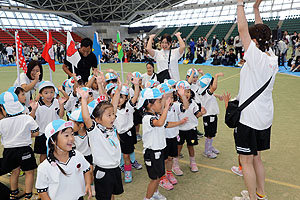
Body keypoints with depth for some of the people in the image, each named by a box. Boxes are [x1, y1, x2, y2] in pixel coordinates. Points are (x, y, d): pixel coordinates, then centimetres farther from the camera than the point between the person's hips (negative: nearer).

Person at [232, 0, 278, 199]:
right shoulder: (272, 58, 2)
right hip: (265, 118, 9)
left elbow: (242, 29, -17)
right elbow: (261, 33, 15)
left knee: (247, 161, 6)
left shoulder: (257, 57, -19)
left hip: (249, 118, -9)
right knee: (257, 158, 22)